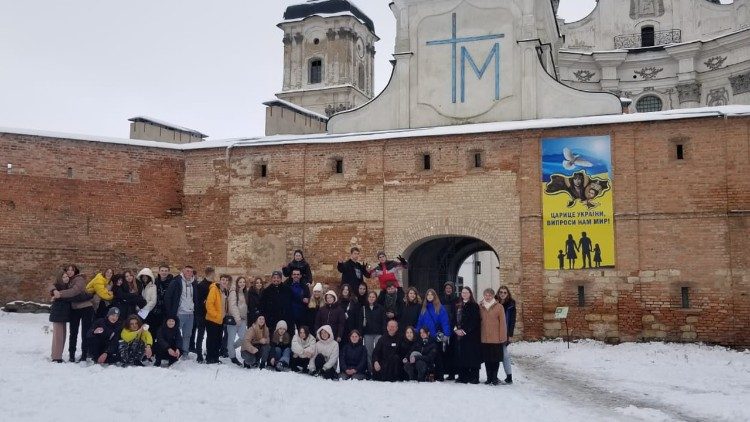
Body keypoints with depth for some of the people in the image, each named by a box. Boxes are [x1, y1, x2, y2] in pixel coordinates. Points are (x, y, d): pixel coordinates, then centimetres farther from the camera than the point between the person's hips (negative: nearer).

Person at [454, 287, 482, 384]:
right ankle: (463, 376, 10)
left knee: (472, 356, -5)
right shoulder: (458, 306, 15)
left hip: (471, 335, -6)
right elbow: (455, 319, 13)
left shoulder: (474, 306, -3)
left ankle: (474, 377, -1)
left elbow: (474, 321, -10)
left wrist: (465, 331, -14)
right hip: (459, 334, 6)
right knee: (461, 355, 5)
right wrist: (456, 329, -4)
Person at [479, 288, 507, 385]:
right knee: (487, 359, 9)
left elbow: (502, 323, -4)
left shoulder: (499, 306, -4)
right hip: (484, 338, 3)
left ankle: (494, 378, 14)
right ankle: (489, 378, 19)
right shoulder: (480, 307, 6)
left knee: (496, 359, 4)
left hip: (496, 338, -3)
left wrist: (502, 337, -7)